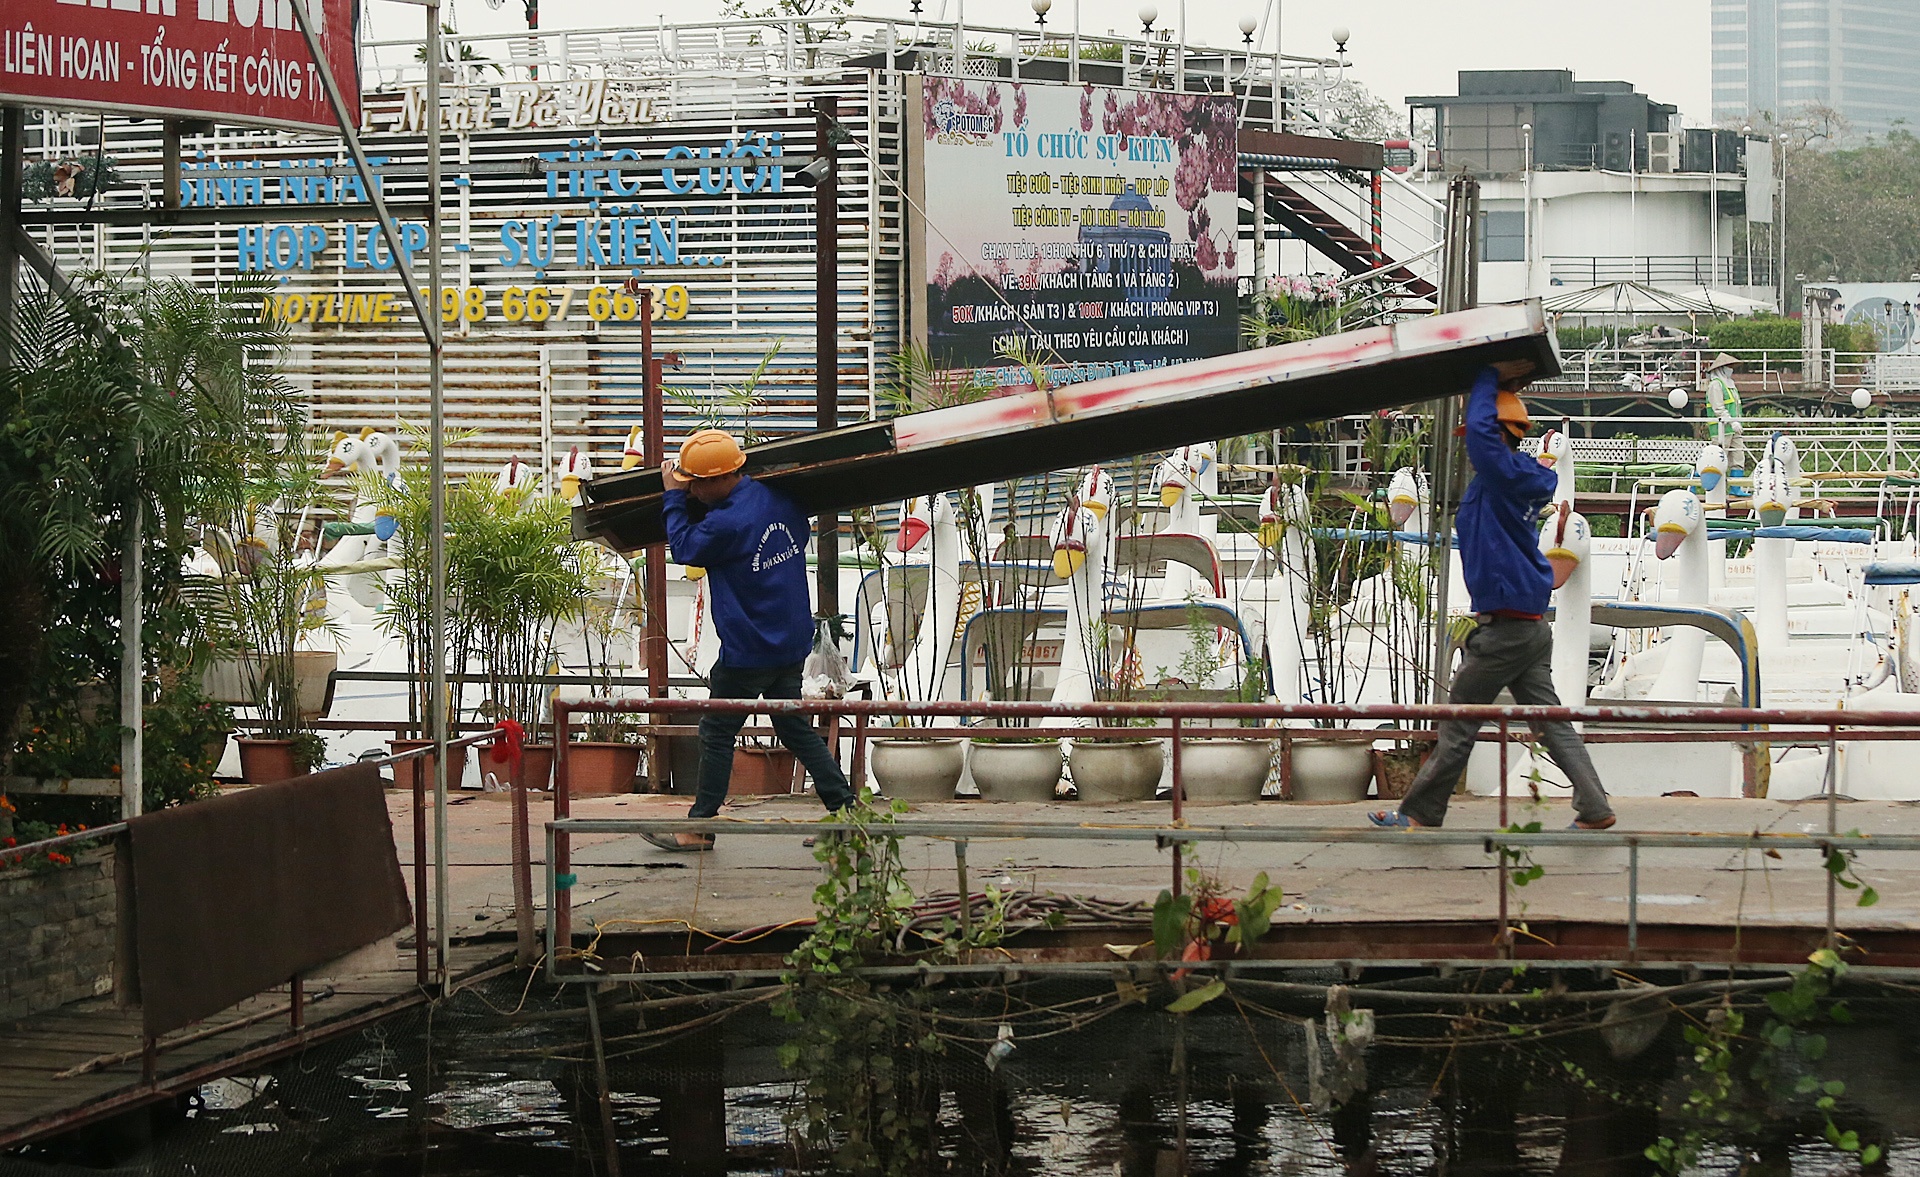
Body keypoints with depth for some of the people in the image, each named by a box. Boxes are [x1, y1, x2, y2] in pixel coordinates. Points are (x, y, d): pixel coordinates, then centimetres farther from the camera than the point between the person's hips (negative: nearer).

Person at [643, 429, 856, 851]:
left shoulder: (727, 524, -23)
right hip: (791, 644, 8)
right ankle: (845, 809, 12)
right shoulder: (780, 501, 0)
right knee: (796, 728, 16)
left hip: (748, 651, -8)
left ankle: (700, 827, 10)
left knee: (716, 733, 4)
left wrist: (673, 498, 3)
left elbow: (684, 548, -7)